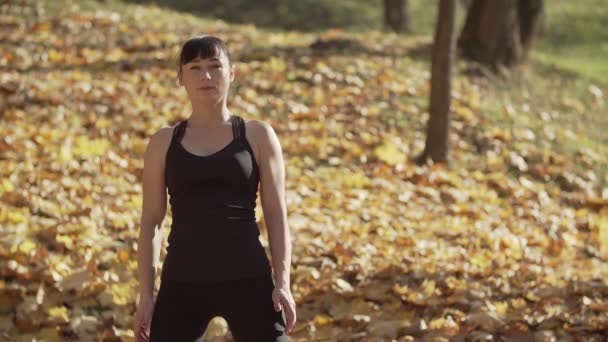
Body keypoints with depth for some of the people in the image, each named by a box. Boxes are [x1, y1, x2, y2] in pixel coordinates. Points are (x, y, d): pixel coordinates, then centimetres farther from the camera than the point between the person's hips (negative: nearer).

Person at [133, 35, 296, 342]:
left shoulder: (257, 136, 5)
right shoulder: (164, 142, 8)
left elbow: (276, 215, 4)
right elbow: (151, 221, 9)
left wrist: (282, 283, -5)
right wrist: (145, 294, 4)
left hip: (247, 279, -1)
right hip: (183, 282, 1)